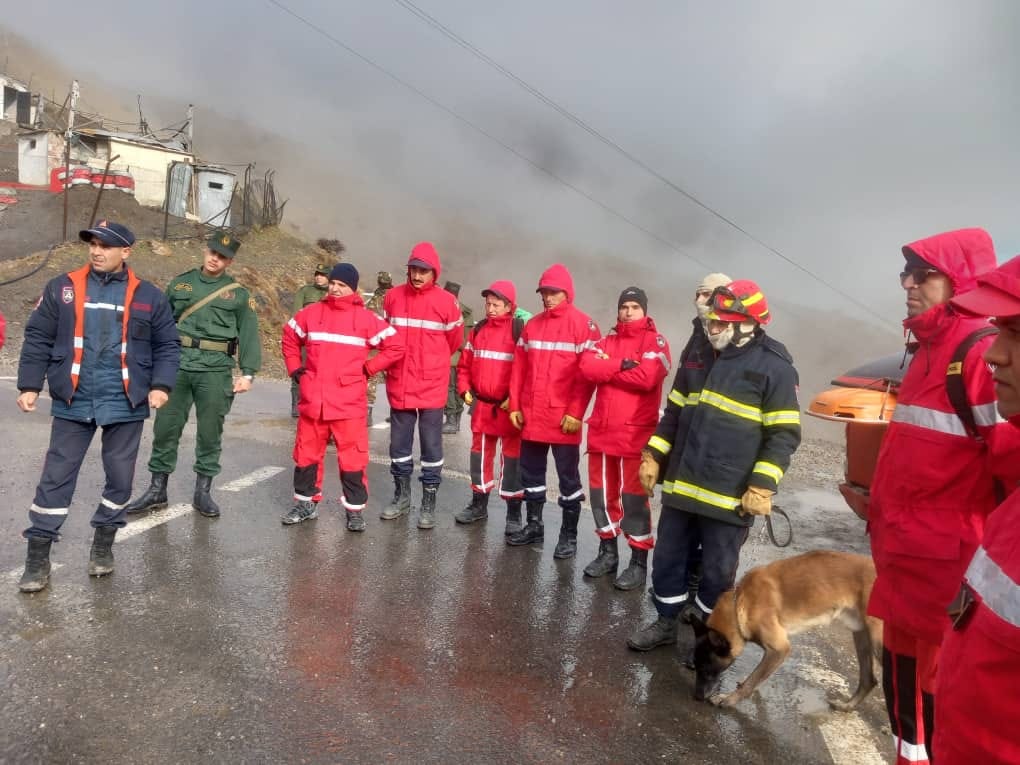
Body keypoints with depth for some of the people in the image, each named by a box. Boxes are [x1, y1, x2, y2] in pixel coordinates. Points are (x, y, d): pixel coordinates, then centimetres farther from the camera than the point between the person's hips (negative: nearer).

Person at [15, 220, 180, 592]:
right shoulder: (61, 288, 2)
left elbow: (167, 345, 5)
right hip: (73, 403, 0)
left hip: (125, 405, 0)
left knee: (120, 477, 10)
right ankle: (38, 556, 15)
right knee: (56, 477, 4)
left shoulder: (148, 296, 1)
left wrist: (160, 386, -7)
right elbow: (38, 339, 5)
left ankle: (103, 545, 29)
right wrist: (29, 385, -2)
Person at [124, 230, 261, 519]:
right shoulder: (180, 284, 12)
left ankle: (203, 491, 17)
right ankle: (157, 490, 18)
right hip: (176, 365, 2)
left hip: (216, 369, -2)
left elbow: (249, 334, 3)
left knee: (210, 431, 4)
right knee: (166, 427, 5)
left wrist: (248, 373, -6)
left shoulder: (238, 294, 6)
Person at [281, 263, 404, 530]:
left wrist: (368, 369, -1)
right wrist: (295, 370, 13)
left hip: (349, 403, -3)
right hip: (313, 401, 3)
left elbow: (395, 347, 1)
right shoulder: (311, 313, 5)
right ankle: (305, 503, 28)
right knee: (306, 454, 12)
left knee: (352, 458, 0)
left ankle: (355, 510, 12)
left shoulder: (366, 318, -3)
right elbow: (289, 338, 21)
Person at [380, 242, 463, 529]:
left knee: (431, 447, 4)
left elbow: (454, 341, 6)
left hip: (432, 388, -3)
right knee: (399, 444, 12)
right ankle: (401, 496, 29)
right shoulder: (393, 297, 1)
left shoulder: (447, 302, -7)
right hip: (399, 386, 3)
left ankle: (429, 503, 15)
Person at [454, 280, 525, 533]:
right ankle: (479, 504, 29)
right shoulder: (478, 330, 9)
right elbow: (465, 363, 15)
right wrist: (464, 389, 3)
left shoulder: (519, 330, -8)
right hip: (481, 405, 5)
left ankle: (514, 513, 10)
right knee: (480, 454, 14)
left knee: (511, 458, 1)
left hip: (508, 407, -5)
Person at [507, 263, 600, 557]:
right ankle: (534, 525, 28)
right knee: (531, 471, 13)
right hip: (530, 417, 6)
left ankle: (569, 535, 15)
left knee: (568, 476, 5)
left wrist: (575, 412, -16)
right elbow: (519, 367, 11)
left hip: (564, 418, -5)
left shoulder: (583, 324, -6)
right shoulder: (532, 325, 12)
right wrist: (515, 405, 5)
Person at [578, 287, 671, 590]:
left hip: (636, 433, -5)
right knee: (602, 493, 12)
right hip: (601, 430, 5)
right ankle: (608, 552, 27)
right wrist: (621, 365, -16)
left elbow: (646, 378, -19)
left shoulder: (656, 343, -2)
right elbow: (587, 367, -4)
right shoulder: (607, 340, 14)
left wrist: (606, 370, -8)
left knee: (634, 496, -1)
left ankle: (639, 562, 10)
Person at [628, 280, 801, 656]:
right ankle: (666, 623, 32)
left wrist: (762, 486, -17)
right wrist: (653, 456, 11)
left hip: (730, 495, -5)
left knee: (717, 572, 9)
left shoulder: (774, 367, -8)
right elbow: (675, 413, 17)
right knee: (667, 559, 14)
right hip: (682, 485, 6)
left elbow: (784, 435, -10)